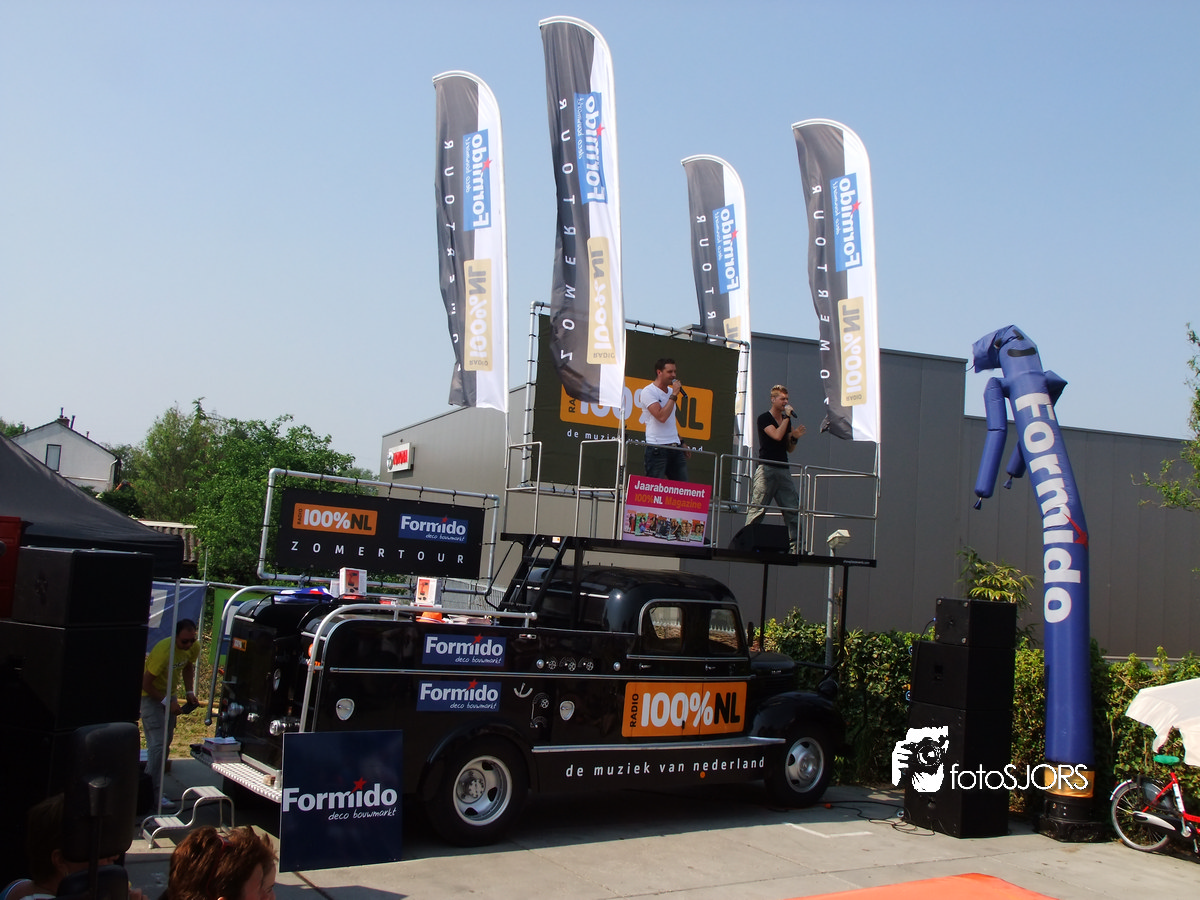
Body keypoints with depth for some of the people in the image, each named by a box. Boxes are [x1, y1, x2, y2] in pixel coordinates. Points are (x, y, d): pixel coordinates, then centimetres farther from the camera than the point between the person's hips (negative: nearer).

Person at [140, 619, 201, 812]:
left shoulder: (194, 648, -10)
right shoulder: (163, 651, -32)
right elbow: (145, 684, -25)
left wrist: (189, 691, 1)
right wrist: (166, 701, -23)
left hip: (170, 694, 8)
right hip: (151, 696, -8)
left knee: (166, 742, 11)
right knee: (158, 744, -14)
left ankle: (149, 783, 22)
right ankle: (155, 793, -11)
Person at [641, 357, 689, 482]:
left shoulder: (670, 391, 16)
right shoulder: (648, 391, -7)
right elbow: (662, 417, -20)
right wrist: (674, 395, -12)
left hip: (675, 448, 7)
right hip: (657, 447, -7)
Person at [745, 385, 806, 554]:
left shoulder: (786, 421, 18)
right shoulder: (764, 418, -2)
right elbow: (777, 436, -18)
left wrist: (794, 437, 2)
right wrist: (787, 417, -8)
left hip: (783, 470, 7)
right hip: (766, 469, -6)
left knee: (793, 509, 0)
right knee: (757, 508, -9)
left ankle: (795, 546, 2)